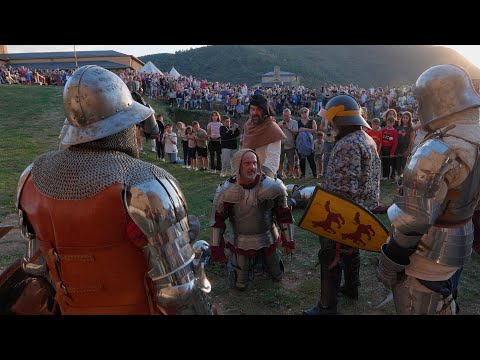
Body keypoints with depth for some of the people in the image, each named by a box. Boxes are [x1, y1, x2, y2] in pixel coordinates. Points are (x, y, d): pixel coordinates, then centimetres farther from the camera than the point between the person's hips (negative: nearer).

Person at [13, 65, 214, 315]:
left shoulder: (33, 177, -11)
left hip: (74, 308, 5)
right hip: (140, 307, -4)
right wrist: (198, 308, -8)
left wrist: (56, 305, 18)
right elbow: (178, 285, -26)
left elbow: (37, 261, 3)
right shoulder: (146, 186, -32)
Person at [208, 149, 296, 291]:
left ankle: (264, 256, 47)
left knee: (277, 276, 21)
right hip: (242, 242, -2)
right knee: (240, 285, 10)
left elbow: (284, 215, -6)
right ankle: (235, 259, 37)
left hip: (268, 239, 2)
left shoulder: (272, 187, -20)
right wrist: (216, 249, -8)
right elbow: (217, 221, -10)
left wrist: (288, 241, 0)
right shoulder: (226, 192, -22)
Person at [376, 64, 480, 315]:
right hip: (459, 246, 8)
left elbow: (413, 221, -27)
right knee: (443, 308, 27)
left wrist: (389, 263, -16)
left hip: (426, 255, -8)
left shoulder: (436, 152, -28)